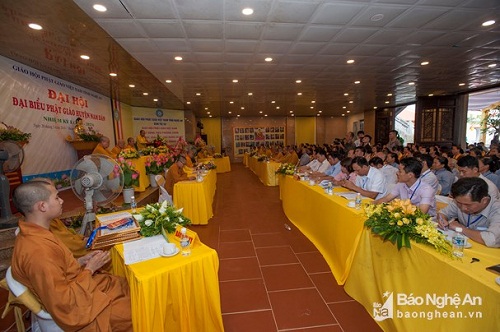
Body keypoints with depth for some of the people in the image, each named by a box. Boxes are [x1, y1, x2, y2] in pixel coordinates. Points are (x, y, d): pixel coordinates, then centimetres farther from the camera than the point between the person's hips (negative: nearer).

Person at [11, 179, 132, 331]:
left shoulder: (32, 235, -1)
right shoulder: (38, 251, -31)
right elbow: (63, 304, -27)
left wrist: (81, 261, 1)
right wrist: (89, 269, -17)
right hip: (80, 307, -9)